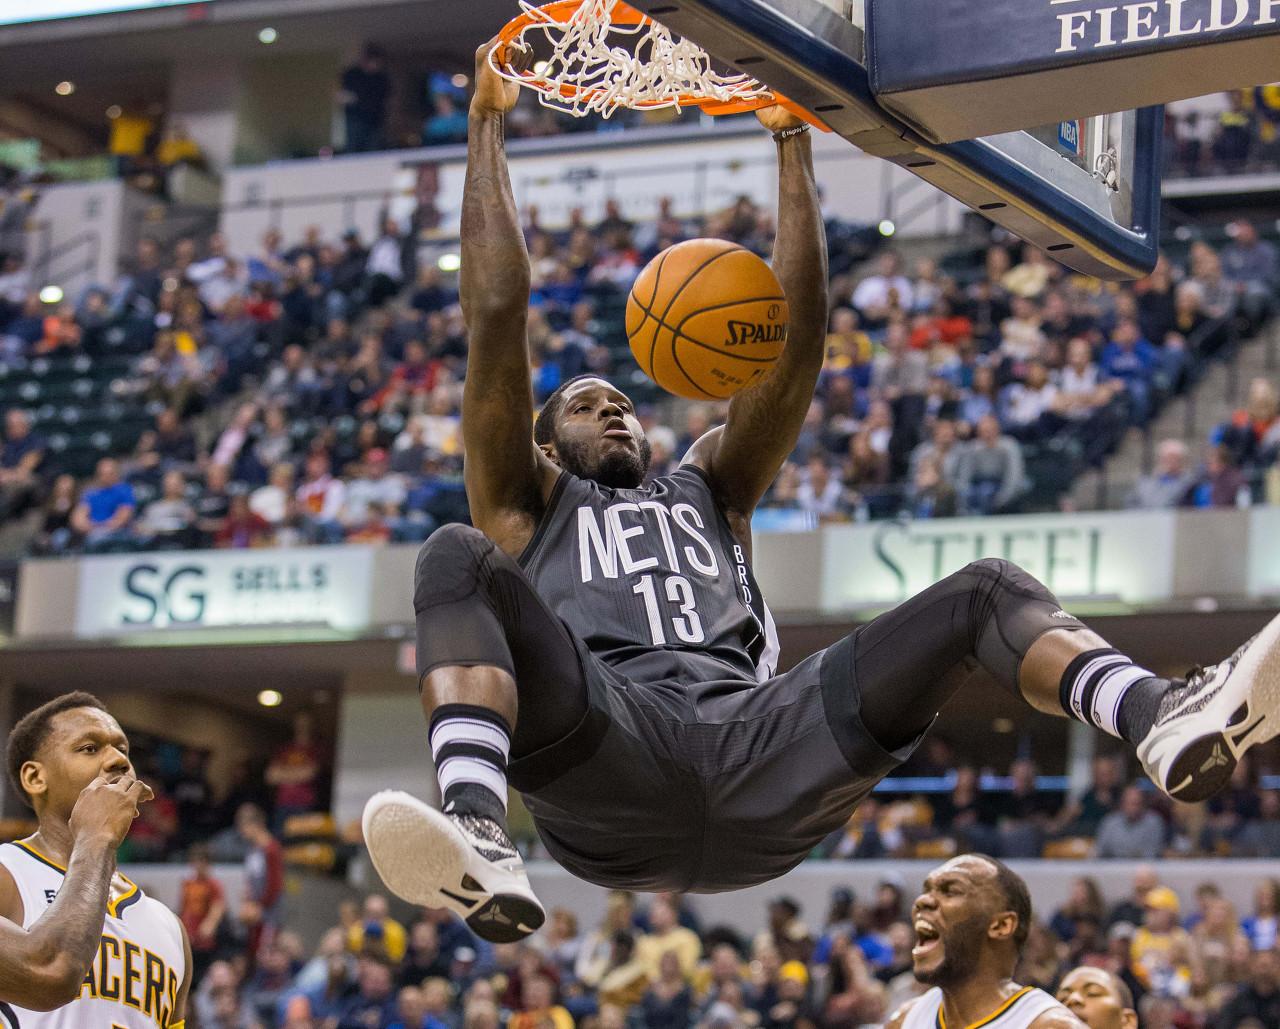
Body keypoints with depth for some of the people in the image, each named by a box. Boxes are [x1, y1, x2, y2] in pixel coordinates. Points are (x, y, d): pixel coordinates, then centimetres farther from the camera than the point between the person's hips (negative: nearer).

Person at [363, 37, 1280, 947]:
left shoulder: (707, 488, 39)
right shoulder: (529, 504, 31)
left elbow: (798, 330, 31)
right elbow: (497, 314, 21)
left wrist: (792, 140, 30)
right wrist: (487, 122, 23)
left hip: (759, 756, 3)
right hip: (607, 761, -3)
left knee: (988, 590, -8)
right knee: (460, 560, -27)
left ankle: (1170, 722, -43)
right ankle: (480, 847, -56)